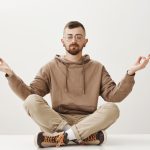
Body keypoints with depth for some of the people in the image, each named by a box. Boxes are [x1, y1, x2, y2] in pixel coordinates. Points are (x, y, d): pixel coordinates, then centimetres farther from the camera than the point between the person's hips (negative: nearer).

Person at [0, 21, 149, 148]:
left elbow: (114, 96, 0)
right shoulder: (51, 67, 10)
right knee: (32, 100, -27)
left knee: (112, 108, -28)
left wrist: (130, 72, -14)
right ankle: (86, 136, -29)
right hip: (55, 122, 0)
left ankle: (62, 136, -29)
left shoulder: (97, 68, 10)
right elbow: (29, 94, 3)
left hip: (89, 123, 0)